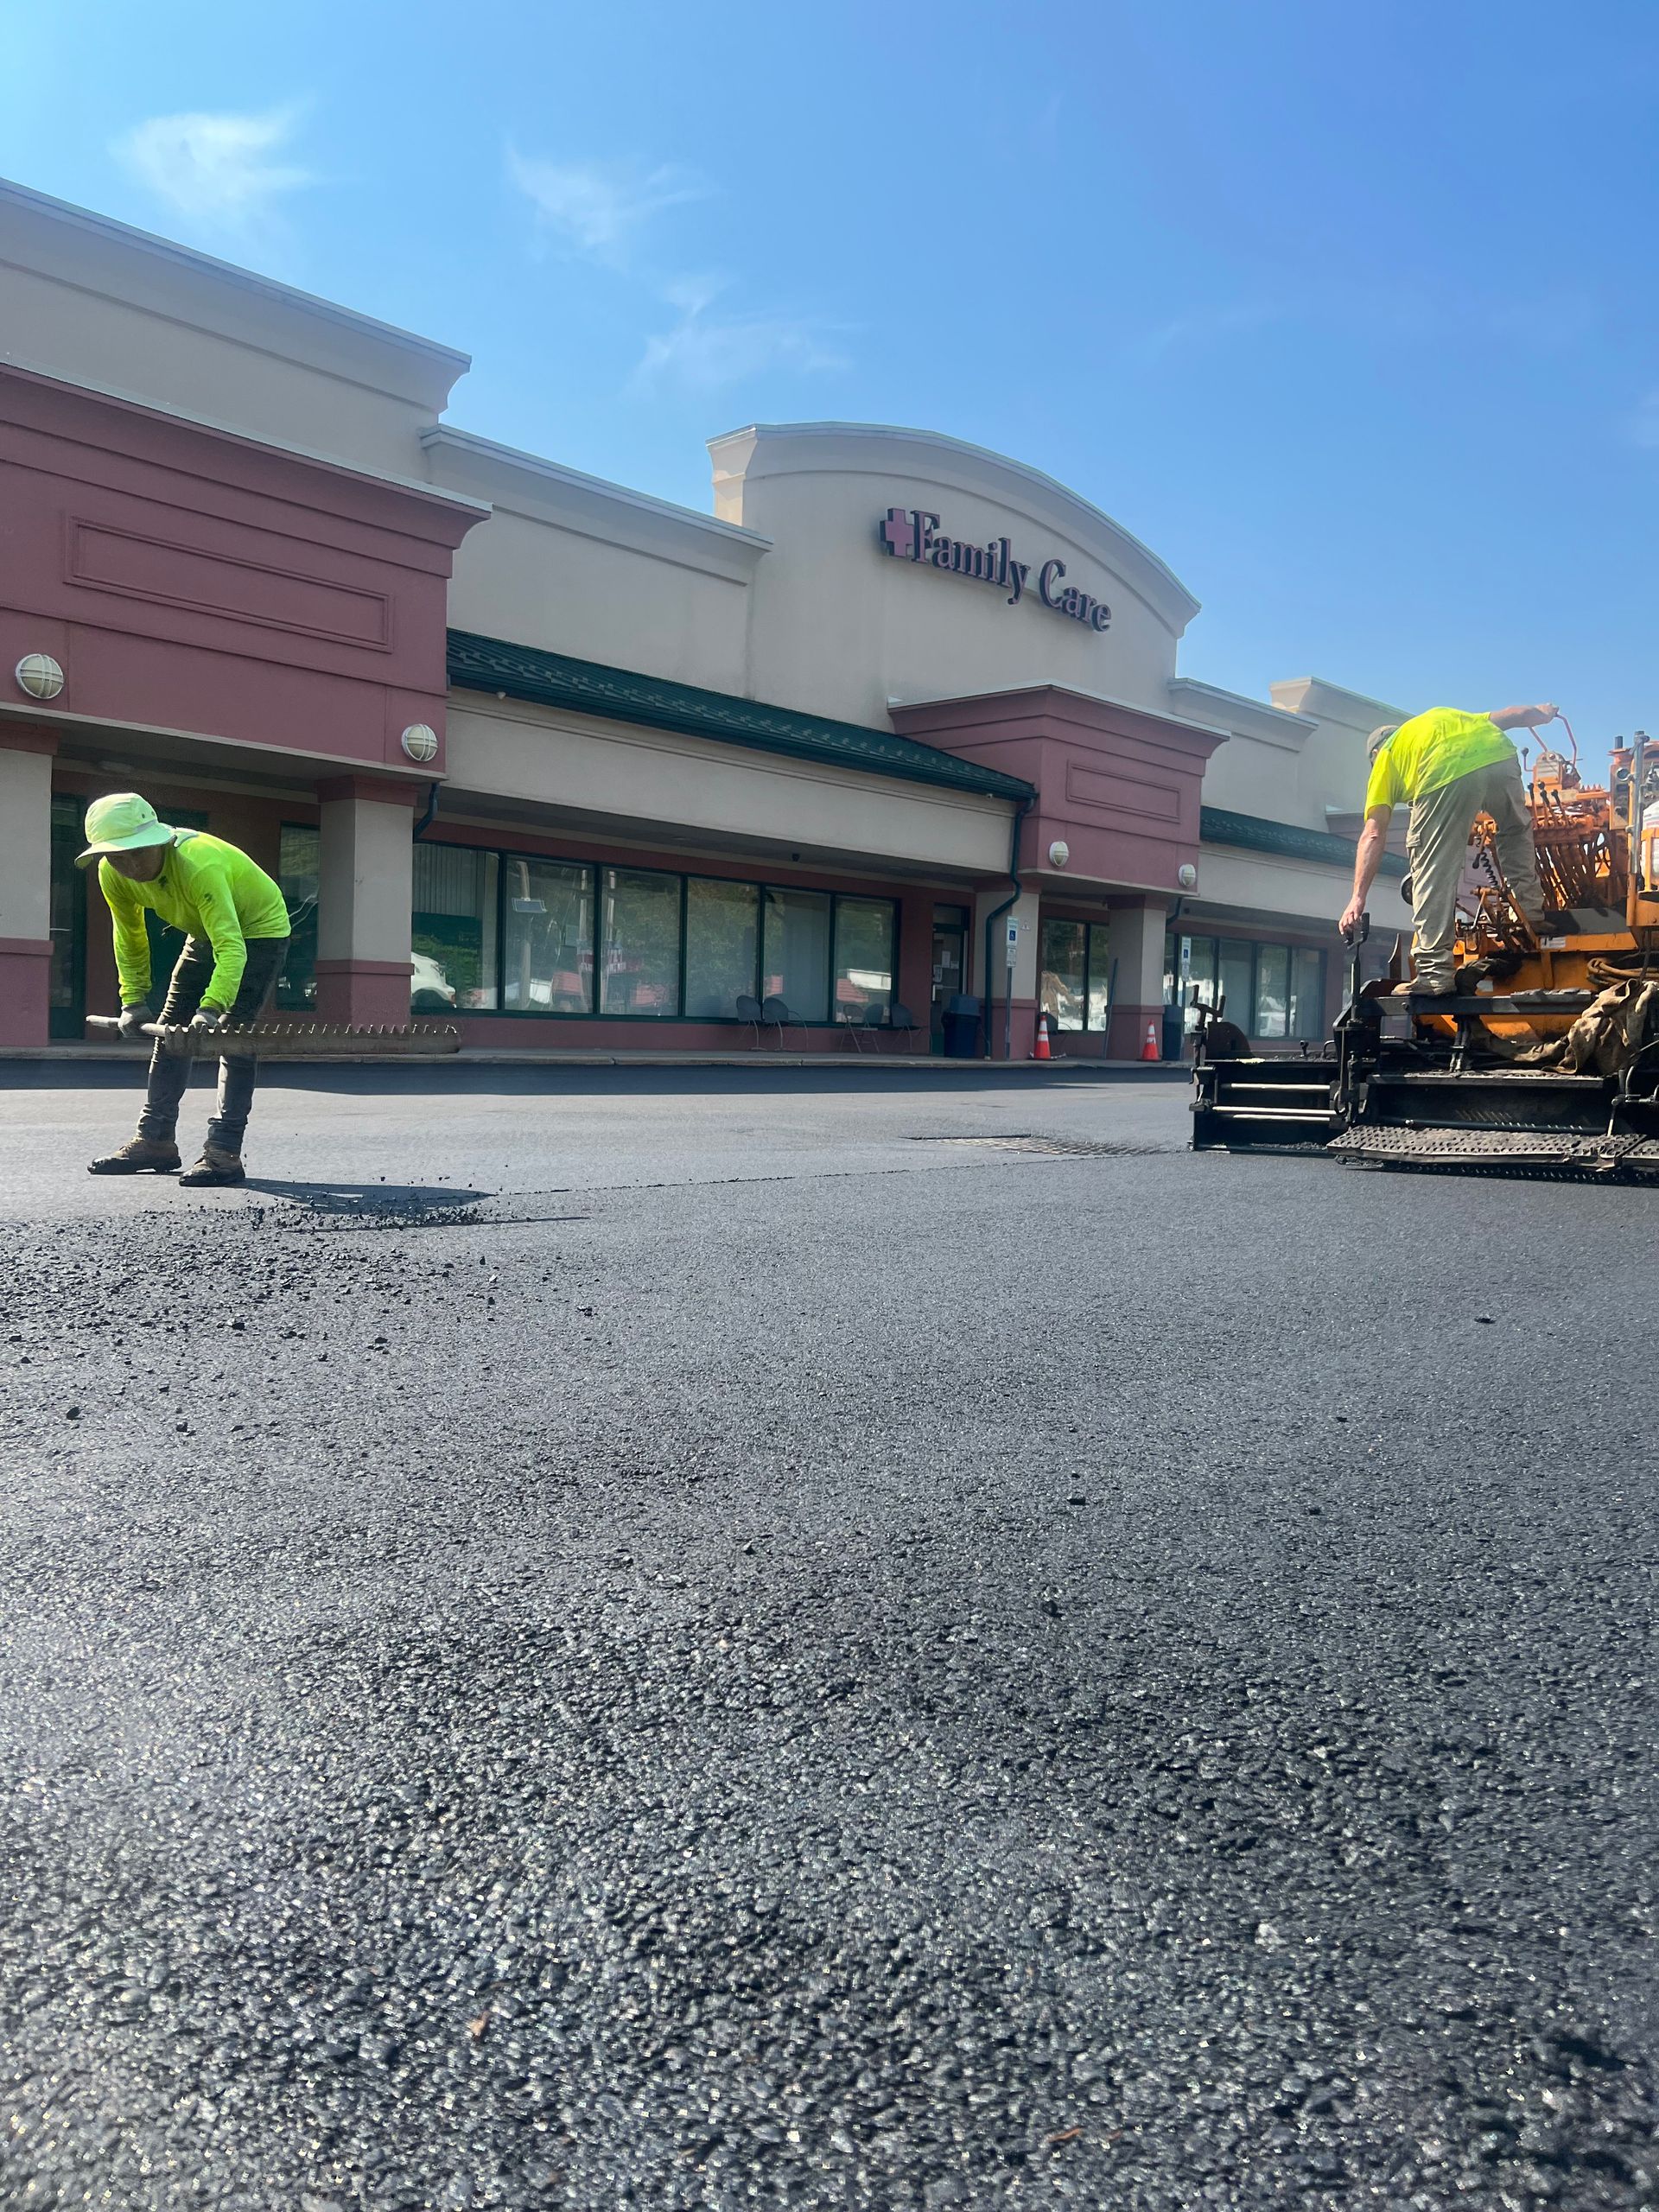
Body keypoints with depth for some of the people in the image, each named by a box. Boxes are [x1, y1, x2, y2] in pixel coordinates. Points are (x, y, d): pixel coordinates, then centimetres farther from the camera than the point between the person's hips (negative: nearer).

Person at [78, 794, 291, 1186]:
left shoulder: (199, 864, -39)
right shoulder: (113, 875, -17)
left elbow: (231, 947, -45)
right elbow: (129, 938, 1)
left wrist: (212, 1006, -57)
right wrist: (133, 1001, -5)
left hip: (257, 930, -8)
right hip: (205, 933, 8)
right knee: (170, 1033, 8)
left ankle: (224, 1152, -17)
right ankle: (156, 1140, 18)